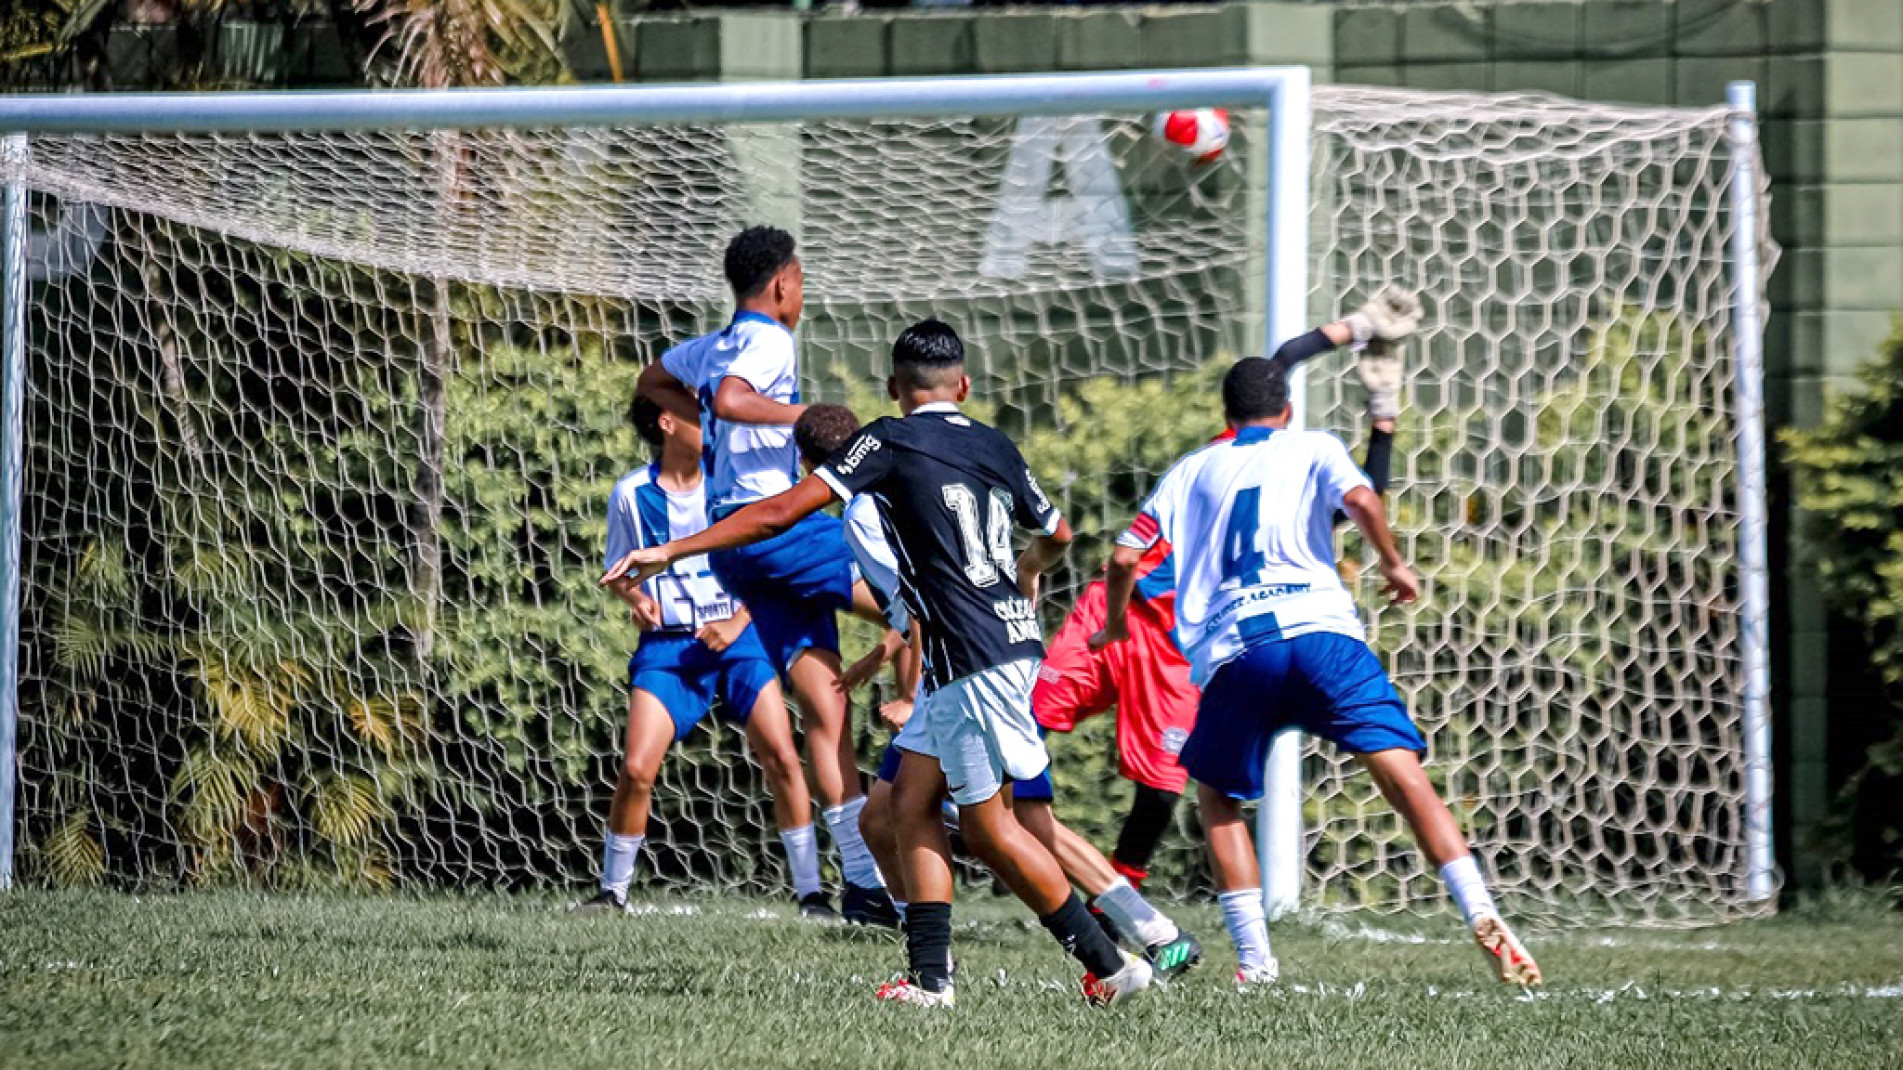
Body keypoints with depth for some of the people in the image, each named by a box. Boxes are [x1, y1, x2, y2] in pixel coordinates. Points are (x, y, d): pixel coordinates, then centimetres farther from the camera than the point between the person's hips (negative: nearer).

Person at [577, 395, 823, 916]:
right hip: (667, 646, -1)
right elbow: (618, 573, 13)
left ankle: (810, 891, -3)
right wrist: (636, 598, -9)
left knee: (781, 757, -13)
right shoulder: (632, 493, 1)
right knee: (636, 769, -13)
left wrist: (737, 623, -7)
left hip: (736, 638, 1)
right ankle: (613, 890, 7)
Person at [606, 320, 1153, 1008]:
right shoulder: (994, 447, 14)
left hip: (973, 659, -8)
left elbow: (783, 511, -12)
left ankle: (1111, 965, 2)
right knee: (913, 796, 11)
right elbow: (1056, 533, 32)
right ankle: (929, 976, 4)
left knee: (986, 825, 0)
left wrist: (671, 551, -9)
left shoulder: (890, 441, -6)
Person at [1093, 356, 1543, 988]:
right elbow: (1359, 497, -2)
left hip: (1233, 649, 1)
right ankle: (1482, 918, -22)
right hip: (1318, 626, -1)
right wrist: (1393, 565, 13)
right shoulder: (1312, 448, 20)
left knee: (1217, 799, 20)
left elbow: (1125, 557, 20)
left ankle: (1254, 958, 7)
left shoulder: (1191, 472, 26)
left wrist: (1114, 624, 38)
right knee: (1404, 775, -6)